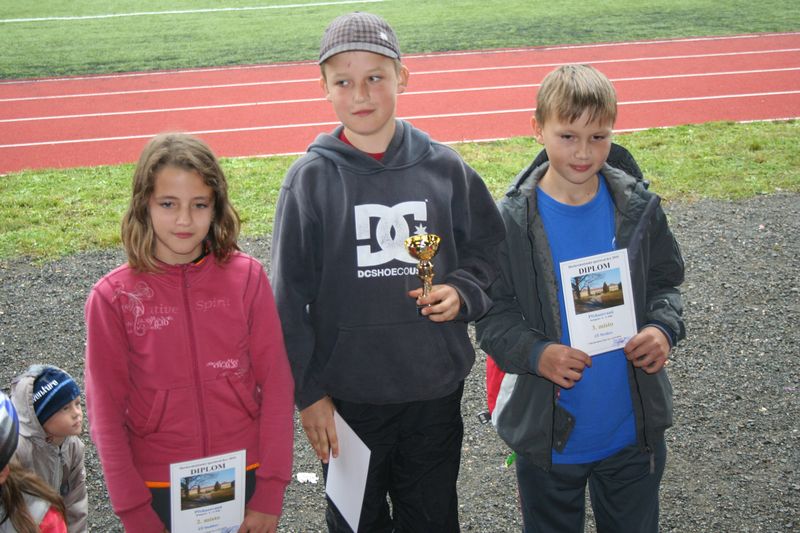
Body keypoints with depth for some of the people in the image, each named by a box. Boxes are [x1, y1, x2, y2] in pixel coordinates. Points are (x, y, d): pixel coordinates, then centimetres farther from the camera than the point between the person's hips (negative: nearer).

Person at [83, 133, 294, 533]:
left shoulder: (247, 278, -7)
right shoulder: (113, 297, -9)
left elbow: (276, 384, -4)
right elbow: (106, 410, -5)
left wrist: (270, 492, -6)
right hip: (159, 486, -1)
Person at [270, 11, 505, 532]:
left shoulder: (445, 168, -3)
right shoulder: (311, 178, -8)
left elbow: (489, 253, 8)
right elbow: (289, 298, -4)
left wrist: (462, 293, -12)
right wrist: (308, 392, -5)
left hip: (436, 390, 2)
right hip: (347, 395, -1)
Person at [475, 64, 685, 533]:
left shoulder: (639, 208, -4)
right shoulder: (510, 221, -13)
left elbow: (665, 281, 8)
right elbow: (492, 314, -8)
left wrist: (664, 327, -13)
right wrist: (535, 353, -26)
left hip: (634, 427, 2)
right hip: (548, 431, -2)